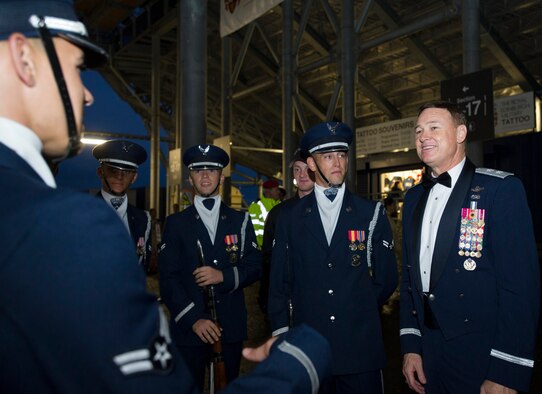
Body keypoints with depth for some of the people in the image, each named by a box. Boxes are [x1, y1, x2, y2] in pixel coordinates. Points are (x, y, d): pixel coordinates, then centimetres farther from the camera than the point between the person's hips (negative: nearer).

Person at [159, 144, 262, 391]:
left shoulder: (240, 221, 9)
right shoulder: (176, 224, 4)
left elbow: (254, 267, 5)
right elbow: (168, 278, -3)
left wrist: (224, 276, -14)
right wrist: (193, 319, -13)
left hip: (232, 325, 2)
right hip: (189, 327, -1)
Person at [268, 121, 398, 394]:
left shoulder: (372, 213, 3)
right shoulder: (290, 218, 5)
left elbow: (386, 279, 8)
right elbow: (279, 282, 6)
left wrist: (358, 310, 11)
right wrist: (281, 334, 2)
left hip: (361, 348, 0)